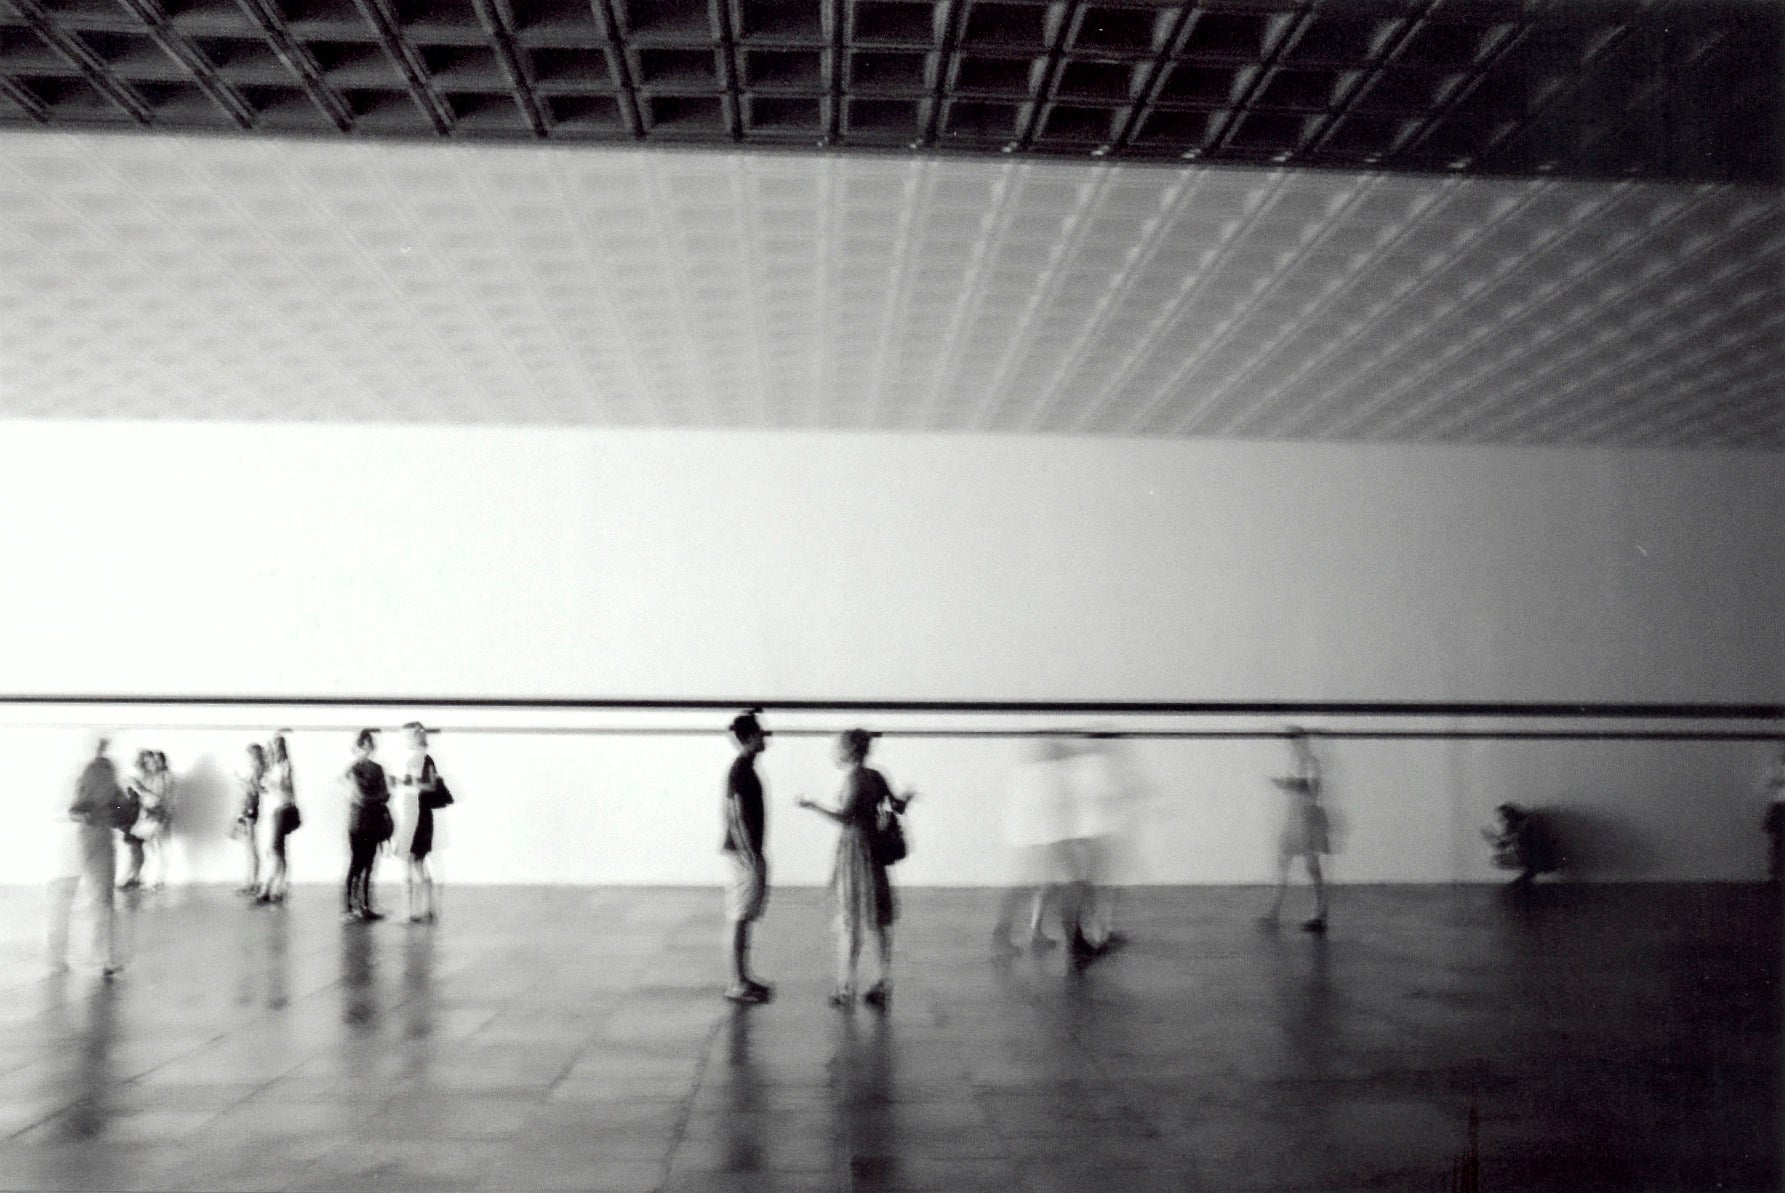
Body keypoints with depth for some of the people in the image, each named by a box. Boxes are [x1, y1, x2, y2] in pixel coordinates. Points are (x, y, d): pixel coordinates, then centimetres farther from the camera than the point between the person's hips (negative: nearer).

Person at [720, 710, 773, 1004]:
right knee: (739, 920, -4)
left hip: (747, 852, 10)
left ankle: (742, 979, 20)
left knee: (741, 919, 13)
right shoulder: (741, 771, -16)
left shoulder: (744, 768, 13)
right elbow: (738, 817, -21)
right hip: (745, 854, -10)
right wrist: (753, 859, -21)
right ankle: (738, 984, 0)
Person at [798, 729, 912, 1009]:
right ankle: (883, 987, 15)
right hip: (875, 850, 8)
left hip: (854, 849, -7)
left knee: (850, 923, -2)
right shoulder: (876, 776, 7)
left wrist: (814, 806, -21)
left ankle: (846, 989, 2)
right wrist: (906, 798, 32)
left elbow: (845, 817, -24)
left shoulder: (854, 779, -14)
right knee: (879, 920, 10)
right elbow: (897, 806, 12)